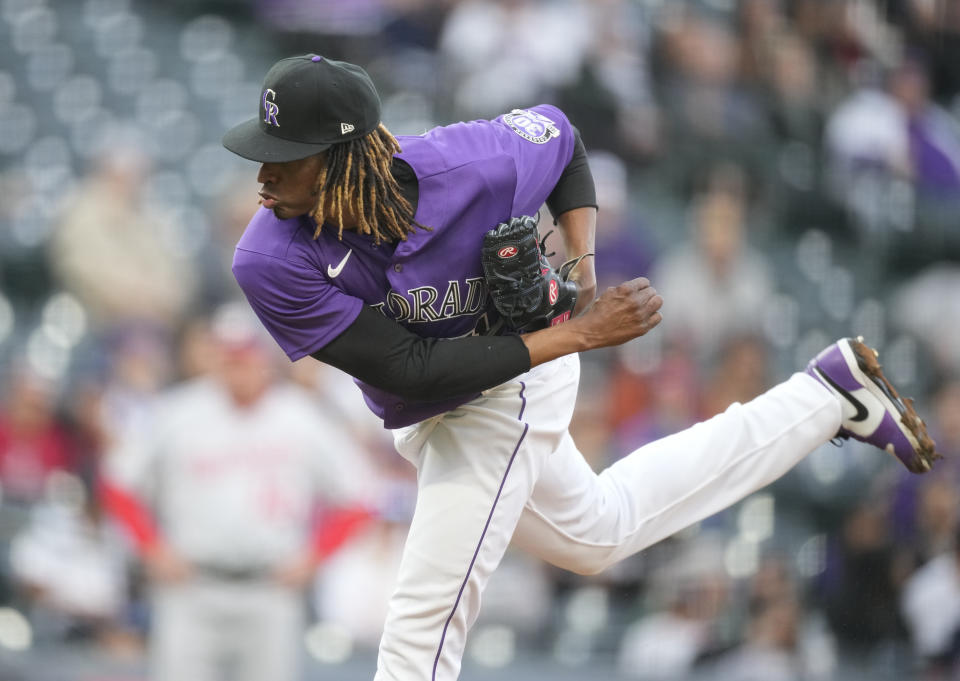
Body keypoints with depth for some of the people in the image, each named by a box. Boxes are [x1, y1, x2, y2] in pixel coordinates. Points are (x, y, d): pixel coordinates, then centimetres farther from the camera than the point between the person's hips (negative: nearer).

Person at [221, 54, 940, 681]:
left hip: (506, 388, -4)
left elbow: (558, 133, -6)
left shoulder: (469, 168, -32)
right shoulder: (270, 263, -31)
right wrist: (577, 336, -31)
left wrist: (584, 270, -18)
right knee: (597, 532, 26)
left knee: (426, 616, -10)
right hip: (424, 418, 4)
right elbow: (413, 370, -30)